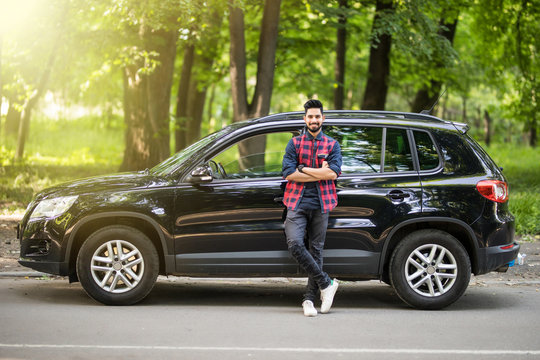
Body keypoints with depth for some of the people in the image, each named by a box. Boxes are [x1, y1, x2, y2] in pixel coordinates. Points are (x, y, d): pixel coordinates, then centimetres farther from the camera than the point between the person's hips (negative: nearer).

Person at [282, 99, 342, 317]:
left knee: (316, 250, 1)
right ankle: (326, 283, -4)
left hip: (321, 205, 0)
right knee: (294, 244, -17)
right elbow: (288, 173, -4)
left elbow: (334, 172, -7)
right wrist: (320, 173, -6)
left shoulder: (332, 145, 9)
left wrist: (303, 169, -7)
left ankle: (309, 299, 8)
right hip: (297, 203, 0)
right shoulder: (294, 143, 9)